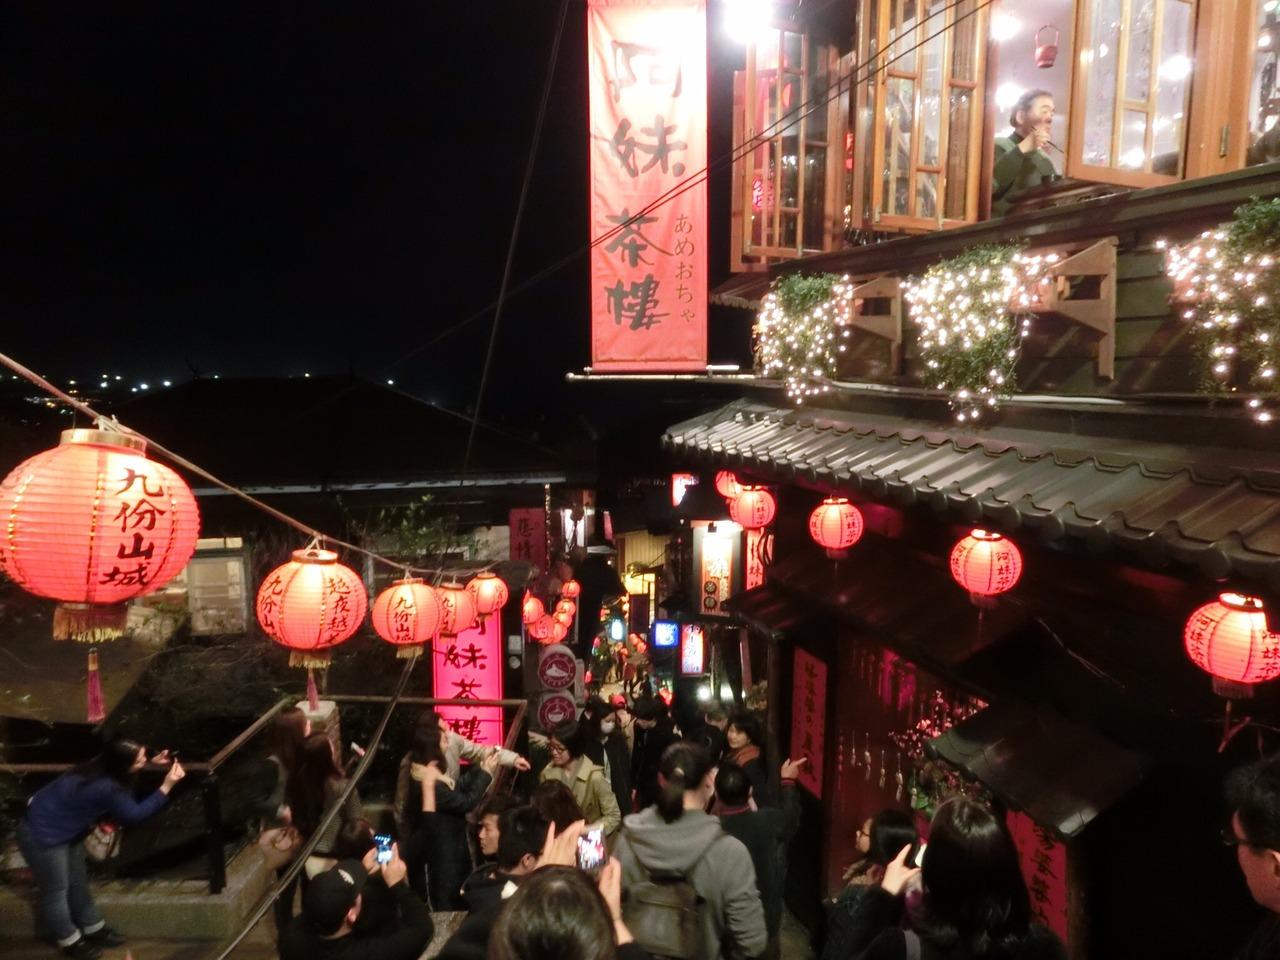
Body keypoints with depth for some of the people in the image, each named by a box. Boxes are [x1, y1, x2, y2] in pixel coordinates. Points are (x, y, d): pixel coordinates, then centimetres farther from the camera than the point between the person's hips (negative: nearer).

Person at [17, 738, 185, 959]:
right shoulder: (105, 788, -36)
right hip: (42, 835, -9)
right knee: (56, 891, 12)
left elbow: (123, 772, 14)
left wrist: (152, 763, -2)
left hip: (61, 829, 9)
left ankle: (94, 929, 37)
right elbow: (135, 814, -24)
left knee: (78, 881, 21)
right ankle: (71, 942, 31)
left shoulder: (102, 766, -12)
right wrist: (167, 786, -28)